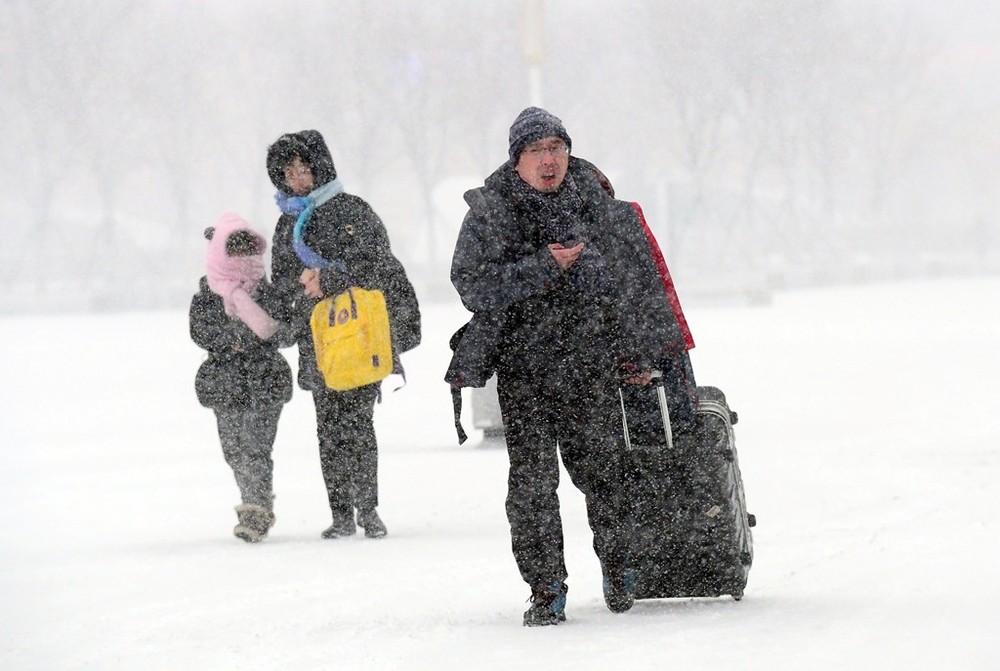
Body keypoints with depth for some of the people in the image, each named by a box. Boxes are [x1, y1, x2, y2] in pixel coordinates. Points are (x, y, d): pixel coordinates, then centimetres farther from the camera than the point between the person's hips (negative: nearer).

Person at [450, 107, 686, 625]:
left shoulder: (591, 199, 5)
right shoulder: (490, 210, -2)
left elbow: (635, 271, 14)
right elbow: (473, 285, -12)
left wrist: (637, 350, 15)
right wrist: (544, 267, -19)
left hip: (593, 365, 2)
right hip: (523, 371, -1)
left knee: (601, 470, 5)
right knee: (532, 480, -6)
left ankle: (617, 564, 29)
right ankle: (546, 591, 2)